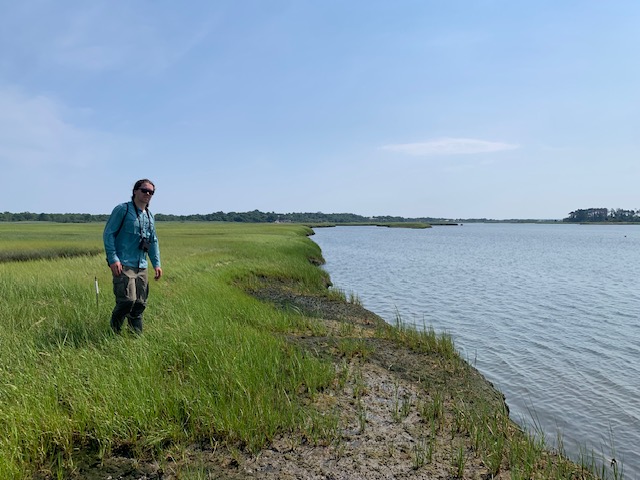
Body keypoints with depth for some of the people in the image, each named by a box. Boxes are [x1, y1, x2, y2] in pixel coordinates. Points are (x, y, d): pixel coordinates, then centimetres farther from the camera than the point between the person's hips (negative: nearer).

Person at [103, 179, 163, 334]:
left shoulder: (150, 217, 17)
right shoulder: (122, 209, -3)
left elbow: (153, 241, 23)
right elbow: (108, 234, -7)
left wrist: (157, 263, 13)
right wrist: (113, 259, -15)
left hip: (141, 267, 7)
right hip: (123, 265, -7)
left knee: (140, 304, 8)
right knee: (127, 300, -14)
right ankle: (114, 333, 8)